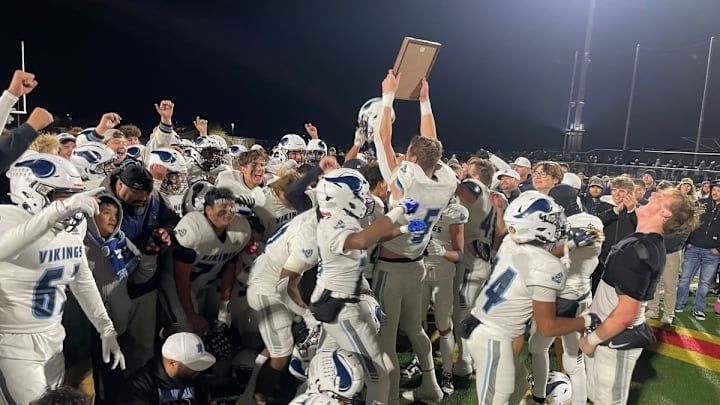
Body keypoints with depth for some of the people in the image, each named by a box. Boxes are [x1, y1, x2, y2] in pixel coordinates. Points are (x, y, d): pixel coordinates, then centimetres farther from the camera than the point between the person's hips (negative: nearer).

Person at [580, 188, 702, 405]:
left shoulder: (639, 251, -27)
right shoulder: (648, 244, 3)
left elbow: (625, 314, -26)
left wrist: (591, 340, -15)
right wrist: (593, 308, 17)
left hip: (616, 340, -8)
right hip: (614, 336, 8)